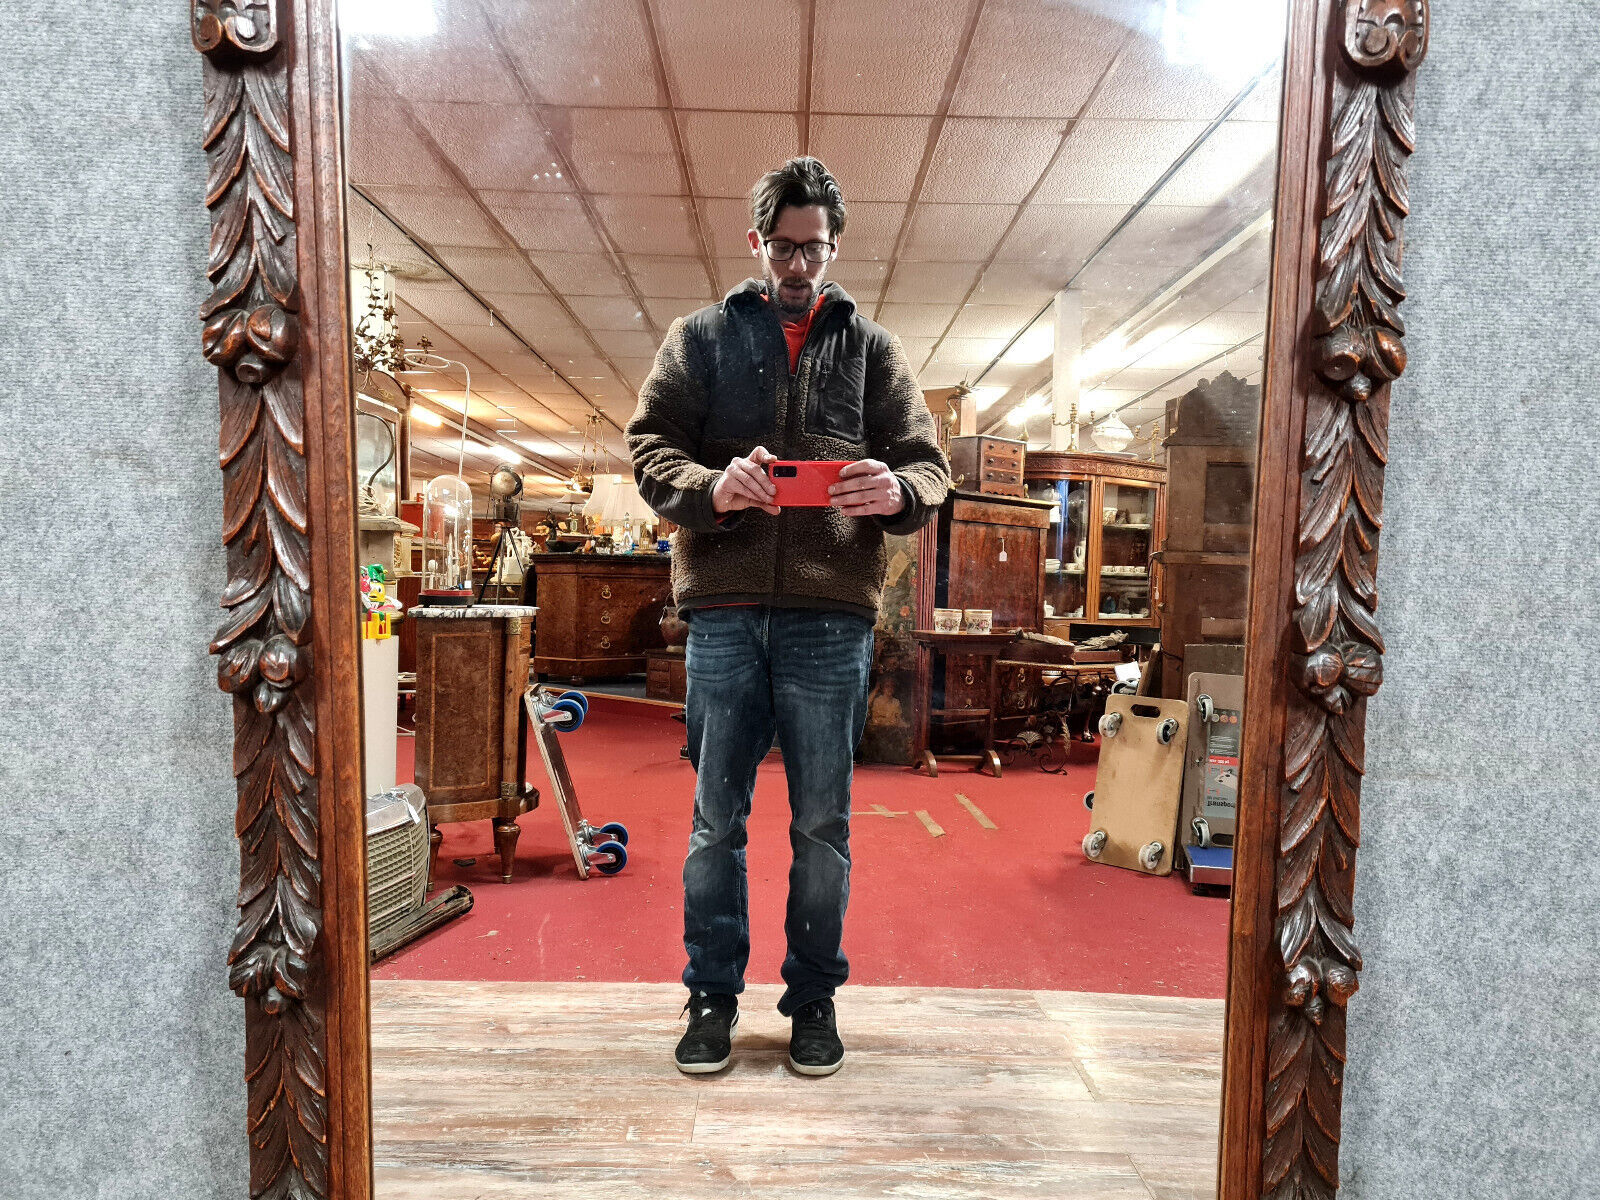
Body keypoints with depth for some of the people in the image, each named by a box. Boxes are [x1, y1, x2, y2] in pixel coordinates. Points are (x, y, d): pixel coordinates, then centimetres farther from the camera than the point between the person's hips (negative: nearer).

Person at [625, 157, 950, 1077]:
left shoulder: (872, 346, 14)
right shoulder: (701, 337, 14)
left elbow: (929, 463, 9)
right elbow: (649, 444, 5)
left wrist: (895, 491, -16)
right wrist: (712, 489, -17)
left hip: (832, 614, 0)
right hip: (724, 606, 0)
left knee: (823, 824, 8)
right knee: (716, 818, 8)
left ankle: (815, 995, 27)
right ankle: (714, 992, 26)